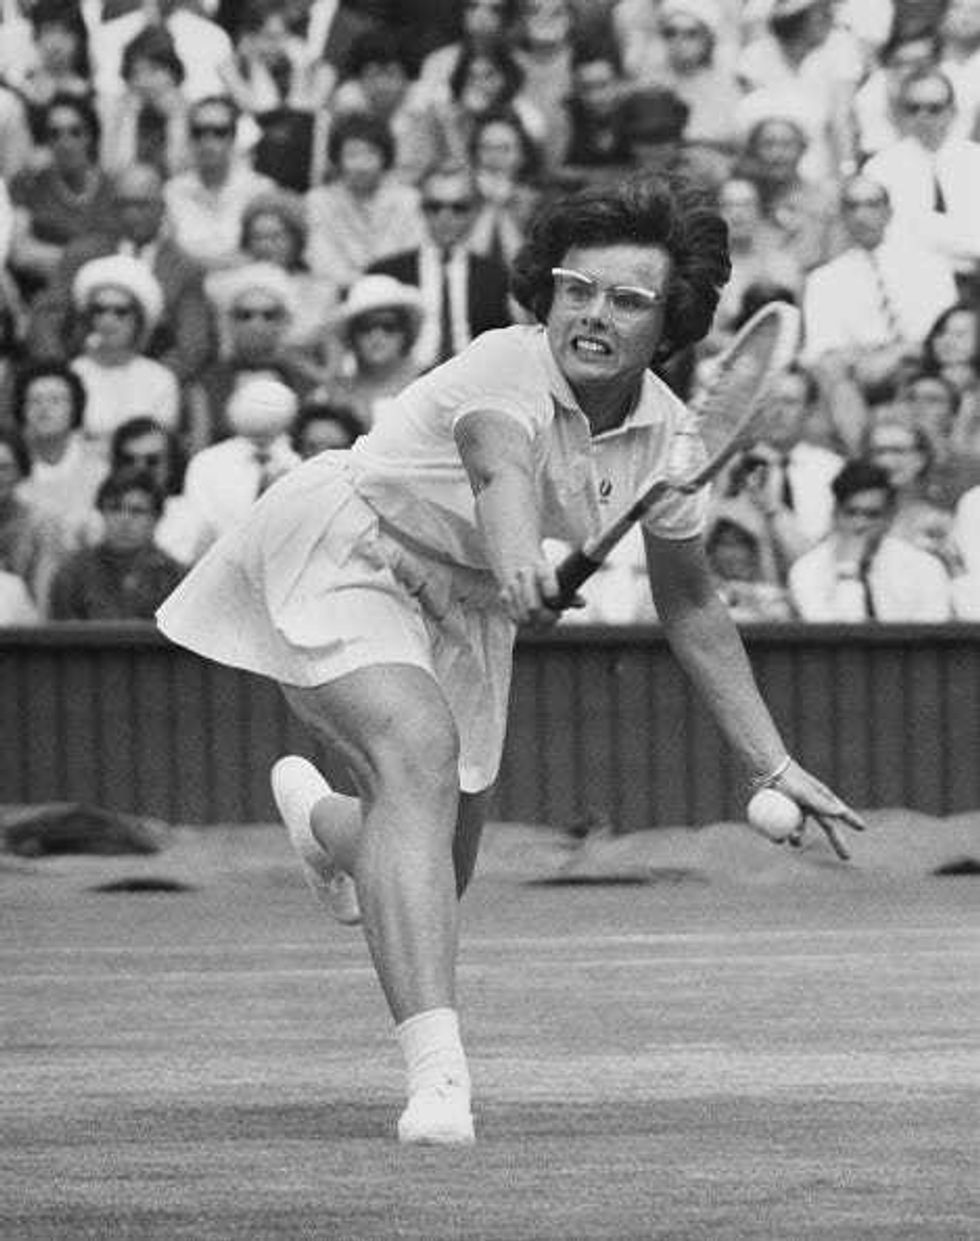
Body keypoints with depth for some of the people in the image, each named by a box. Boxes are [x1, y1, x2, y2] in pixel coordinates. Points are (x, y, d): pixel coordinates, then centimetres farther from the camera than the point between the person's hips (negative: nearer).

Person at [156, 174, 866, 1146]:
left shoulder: (666, 435, -8)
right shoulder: (508, 371, -29)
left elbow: (688, 607, 6)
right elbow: (501, 471, -52)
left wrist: (772, 766, 4)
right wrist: (520, 566, -74)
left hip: (457, 605, 7)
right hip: (339, 547, -7)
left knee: (437, 868, 13)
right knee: (418, 749, -35)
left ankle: (323, 820, 53)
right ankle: (435, 1071, -42)